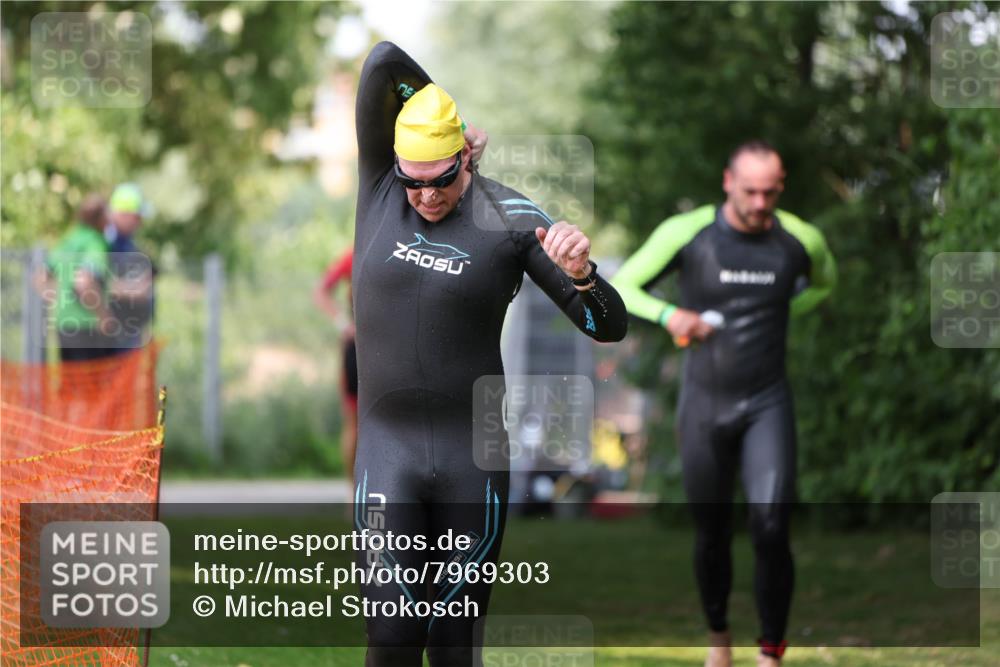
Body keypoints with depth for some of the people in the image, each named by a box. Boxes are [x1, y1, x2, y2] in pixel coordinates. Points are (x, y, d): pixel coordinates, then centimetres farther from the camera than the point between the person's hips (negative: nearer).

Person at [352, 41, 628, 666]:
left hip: (474, 453, -1)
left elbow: (610, 327, -5)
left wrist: (580, 274, -24)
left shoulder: (510, 218, -2)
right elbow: (385, 61, -7)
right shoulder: (379, 184, 2)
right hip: (387, 446, 1)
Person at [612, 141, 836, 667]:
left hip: (767, 405, 0)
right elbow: (621, 288, -1)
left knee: (771, 530, -16)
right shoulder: (686, 233, -9)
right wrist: (669, 315, -21)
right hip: (704, 405, 0)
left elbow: (824, 282, 20)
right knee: (712, 534, 10)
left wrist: (783, 315, 1)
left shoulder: (801, 241, -4)